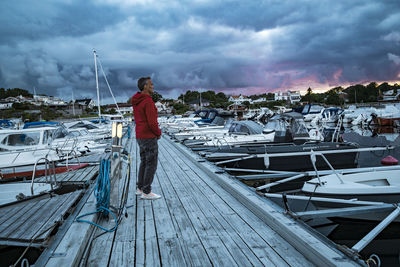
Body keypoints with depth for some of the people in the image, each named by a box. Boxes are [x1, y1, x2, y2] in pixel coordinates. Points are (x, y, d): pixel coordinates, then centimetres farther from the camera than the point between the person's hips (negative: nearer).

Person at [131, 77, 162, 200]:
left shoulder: (136, 102, 11)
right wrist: (159, 133, -4)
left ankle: (140, 188, 25)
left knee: (144, 162, 18)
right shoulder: (148, 101, -21)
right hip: (149, 138, -9)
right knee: (151, 165, -1)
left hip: (140, 136, 9)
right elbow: (152, 122, -24)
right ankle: (146, 192, 5)